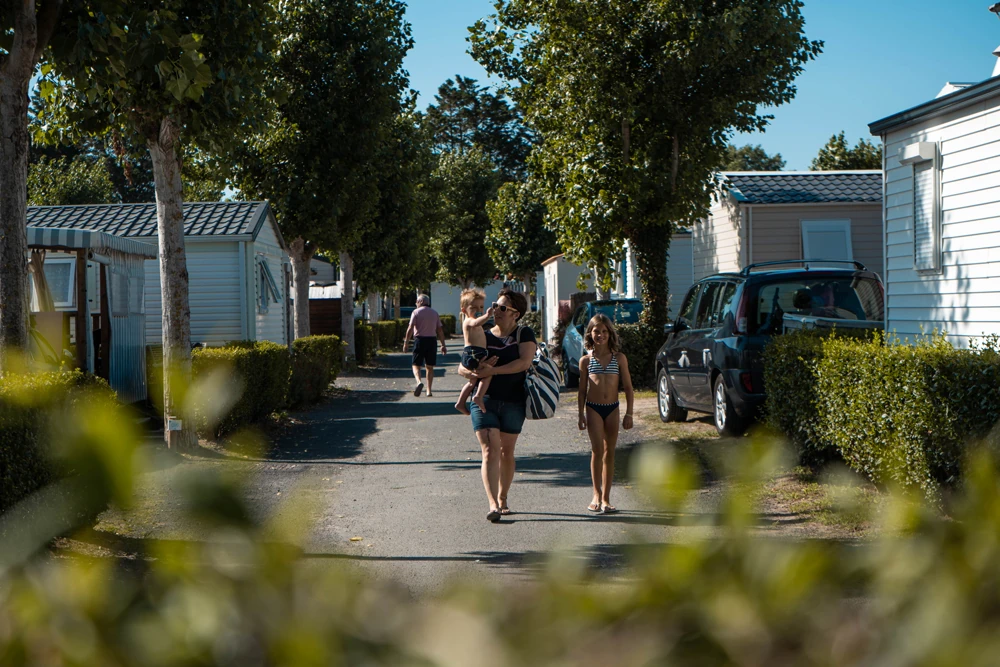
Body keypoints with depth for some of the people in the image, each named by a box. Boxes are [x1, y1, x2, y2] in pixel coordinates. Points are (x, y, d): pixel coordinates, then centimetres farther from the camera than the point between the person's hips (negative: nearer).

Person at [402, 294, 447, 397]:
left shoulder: (416, 312, -2)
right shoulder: (434, 313, 11)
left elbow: (410, 328, -9)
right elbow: (440, 330, 11)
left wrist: (406, 342, -5)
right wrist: (443, 345, 15)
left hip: (420, 339, -4)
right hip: (432, 340, 4)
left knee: (416, 365, 1)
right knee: (429, 366, 10)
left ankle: (419, 382, -27)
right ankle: (429, 390, 7)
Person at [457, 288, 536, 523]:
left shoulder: (524, 334, 1)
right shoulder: (483, 337, 9)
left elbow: (524, 362, -16)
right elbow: (462, 367, 7)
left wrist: (492, 370, -23)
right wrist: (473, 372, -18)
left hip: (513, 403, -1)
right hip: (485, 401, 1)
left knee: (507, 452, 9)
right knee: (490, 450, -12)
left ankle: (502, 499, 26)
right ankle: (493, 504, -21)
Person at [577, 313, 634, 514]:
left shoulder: (619, 358, 4)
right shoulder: (586, 360, 4)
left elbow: (628, 388, 5)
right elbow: (582, 390, 8)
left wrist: (629, 413, 0)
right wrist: (581, 415, 4)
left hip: (612, 409, 1)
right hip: (593, 408, -1)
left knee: (609, 452, 5)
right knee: (597, 450, -11)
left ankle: (606, 498, 10)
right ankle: (597, 495, -2)